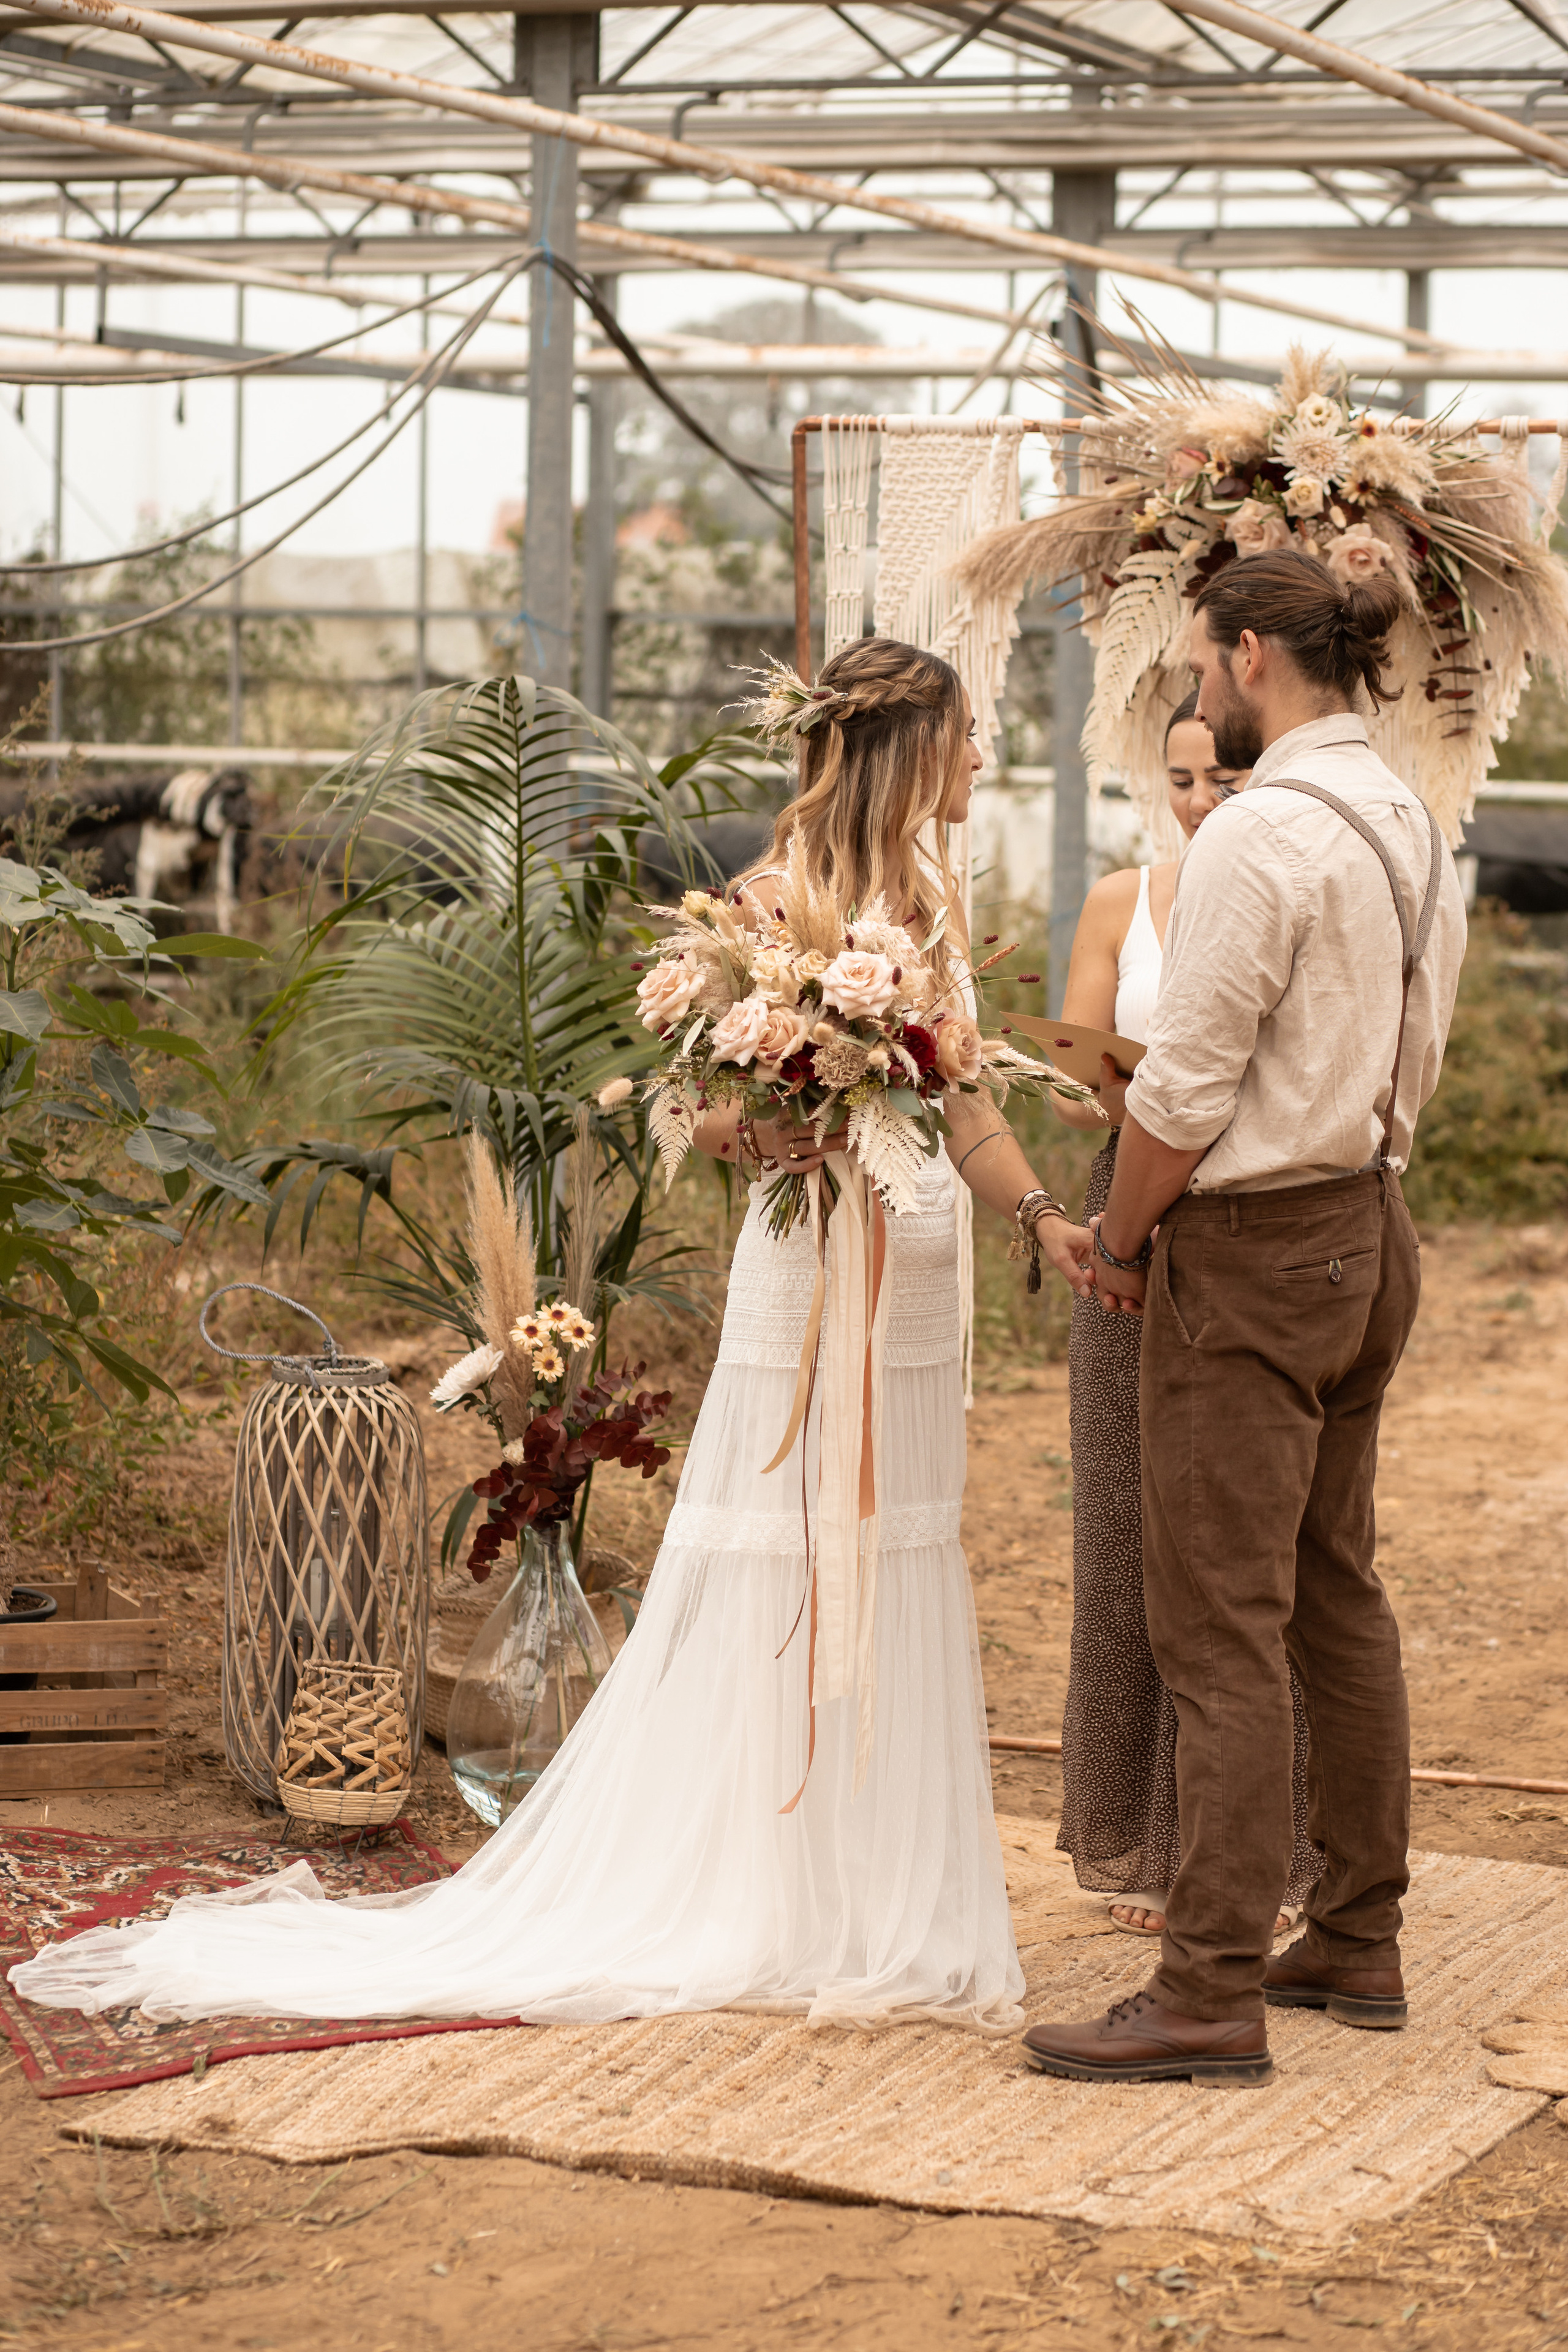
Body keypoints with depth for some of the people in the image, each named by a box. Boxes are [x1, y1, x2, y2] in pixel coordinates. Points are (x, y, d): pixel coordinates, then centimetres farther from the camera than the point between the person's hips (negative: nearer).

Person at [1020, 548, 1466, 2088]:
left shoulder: (1262, 834, -19)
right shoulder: (1411, 829, 10)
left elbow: (1186, 1087, -18)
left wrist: (1121, 1239, -4)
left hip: (1252, 1260, -9)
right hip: (1367, 1236, 9)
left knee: (1223, 1631, -7)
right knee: (1337, 1600, 16)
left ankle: (1210, 1995, -5)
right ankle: (1356, 1944, 24)